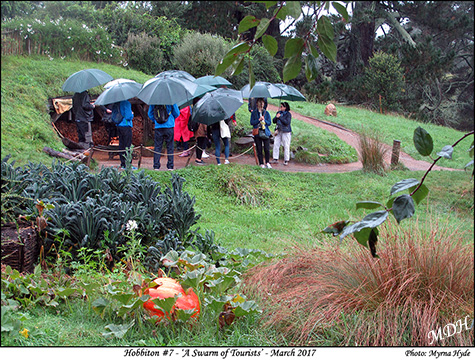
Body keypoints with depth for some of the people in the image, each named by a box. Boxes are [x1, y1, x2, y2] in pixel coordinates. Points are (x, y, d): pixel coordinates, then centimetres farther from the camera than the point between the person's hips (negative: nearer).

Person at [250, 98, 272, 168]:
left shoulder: (266, 112, 11)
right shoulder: (254, 113, 7)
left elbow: (269, 123, 7)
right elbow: (252, 122, -1)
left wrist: (264, 120, -11)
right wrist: (259, 120, -13)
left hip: (265, 132, 0)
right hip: (257, 133, 0)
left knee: (266, 149, -7)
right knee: (259, 149, 1)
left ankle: (267, 163, 8)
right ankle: (261, 163, 9)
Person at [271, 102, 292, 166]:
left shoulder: (288, 114, -4)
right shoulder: (278, 112, 13)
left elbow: (287, 122, -16)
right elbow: (273, 121, 12)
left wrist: (280, 117, -16)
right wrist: (276, 117, -8)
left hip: (286, 132, -5)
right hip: (278, 131, 5)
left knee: (286, 146, -3)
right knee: (276, 144, 1)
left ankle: (286, 160, 4)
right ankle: (275, 159, 7)